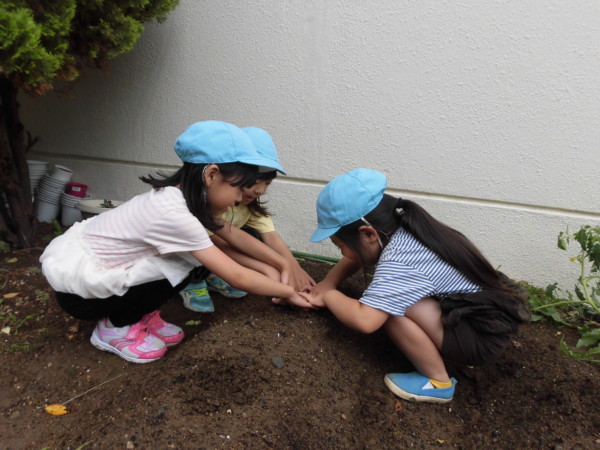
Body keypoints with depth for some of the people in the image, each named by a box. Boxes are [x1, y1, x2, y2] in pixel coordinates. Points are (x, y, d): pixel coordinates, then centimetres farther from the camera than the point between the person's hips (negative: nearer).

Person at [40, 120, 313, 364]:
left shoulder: (176, 197, -6)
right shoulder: (174, 214, -31)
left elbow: (234, 235, 5)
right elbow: (237, 277, -26)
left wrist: (283, 265, 5)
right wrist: (289, 293, -11)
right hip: (75, 287, -8)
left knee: (186, 255, -5)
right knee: (181, 268, -21)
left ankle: (141, 315, 12)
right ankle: (114, 328, -1)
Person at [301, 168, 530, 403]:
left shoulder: (399, 262, -29)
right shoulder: (403, 230, -1)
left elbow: (364, 320, -35)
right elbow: (356, 256, 15)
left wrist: (328, 296, -15)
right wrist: (328, 283, 3)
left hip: (484, 337, -9)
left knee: (391, 307, -24)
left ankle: (437, 381, -3)